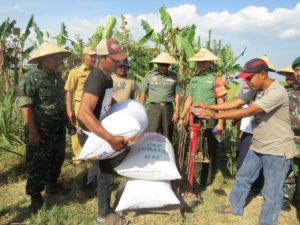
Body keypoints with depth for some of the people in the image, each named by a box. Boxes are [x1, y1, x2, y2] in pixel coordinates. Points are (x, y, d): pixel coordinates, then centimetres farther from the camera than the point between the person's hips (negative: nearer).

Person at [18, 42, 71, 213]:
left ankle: (52, 185, 39)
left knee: (57, 160, 19)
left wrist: (69, 122, 17)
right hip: (41, 131, -7)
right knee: (38, 165, 4)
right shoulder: (30, 78, -15)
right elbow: (26, 107, -20)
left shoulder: (58, 77, 9)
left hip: (59, 130, 8)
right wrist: (33, 132, -23)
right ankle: (35, 195, 20)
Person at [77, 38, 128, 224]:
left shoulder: (107, 76, 1)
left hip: (98, 132, 9)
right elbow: (84, 114, -40)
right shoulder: (97, 78, -29)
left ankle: (84, 187, 53)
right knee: (106, 174, 2)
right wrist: (110, 138, -44)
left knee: (100, 164, 29)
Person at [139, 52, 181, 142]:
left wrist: (176, 112, 0)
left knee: (167, 136, 8)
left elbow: (177, 95, 6)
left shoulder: (174, 77, 5)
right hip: (154, 108, -2)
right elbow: (143, 93, 5)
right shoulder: (149, 75, 1)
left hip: (168, 108, 2)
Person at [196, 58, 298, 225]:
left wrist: (216, 115, -30)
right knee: (243, 178, 20)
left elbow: (248, 112, -31)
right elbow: (235, 103, 4)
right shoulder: (256, 91, 5)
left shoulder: (277, 92, -25)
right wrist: (209, 106, -6)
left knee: (271, 192, 3)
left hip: (277, 150, -9)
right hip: (258, 147, 9)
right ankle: (236, 207, 40)